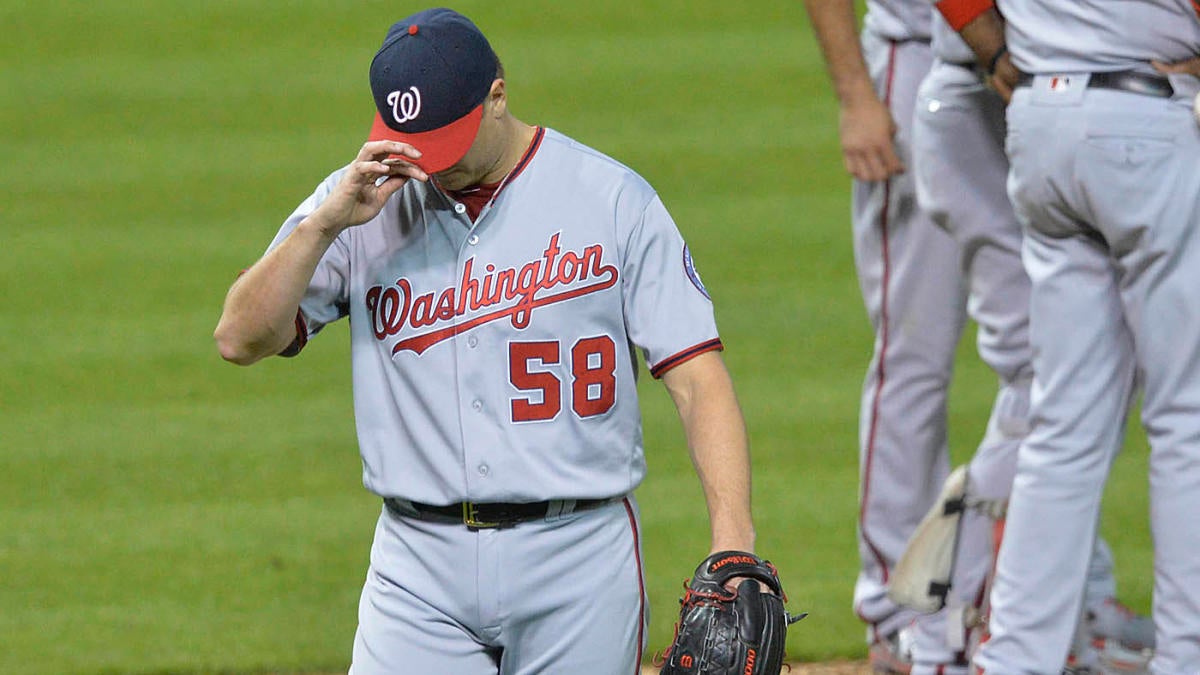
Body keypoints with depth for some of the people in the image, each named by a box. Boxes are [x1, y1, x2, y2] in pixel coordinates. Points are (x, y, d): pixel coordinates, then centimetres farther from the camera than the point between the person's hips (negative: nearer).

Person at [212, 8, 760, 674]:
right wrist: (324, 225, -15)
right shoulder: (365, 203, 5)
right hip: (420, 568, 1)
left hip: (579, 563, -1)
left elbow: (696, 375, -6)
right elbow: (241, 338, -1)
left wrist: (733, 542, -17)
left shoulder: (612, 200, -1)